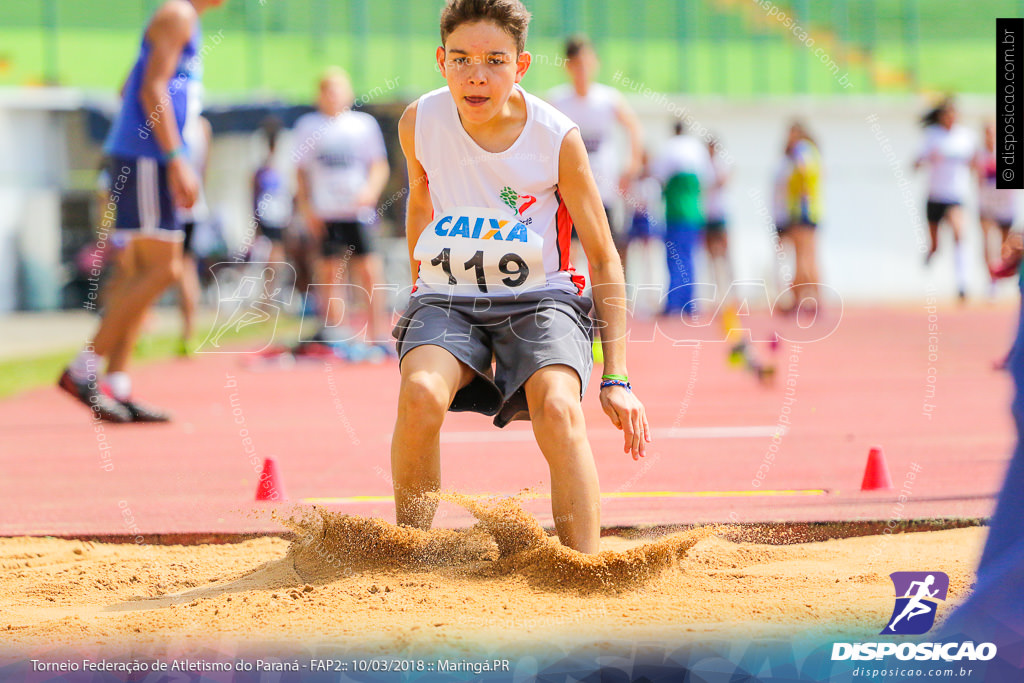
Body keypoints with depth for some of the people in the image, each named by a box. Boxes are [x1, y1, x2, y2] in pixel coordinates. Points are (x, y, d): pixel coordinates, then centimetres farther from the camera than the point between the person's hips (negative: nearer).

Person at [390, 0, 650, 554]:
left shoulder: (557, 139, -13)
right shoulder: (420, 123, -7)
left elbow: (603, 258, -5)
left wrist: (616, 378, -10)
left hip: (538, 297, -1)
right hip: (448, 296, 1)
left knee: (558, 408, -32)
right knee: (421, 394, -31)